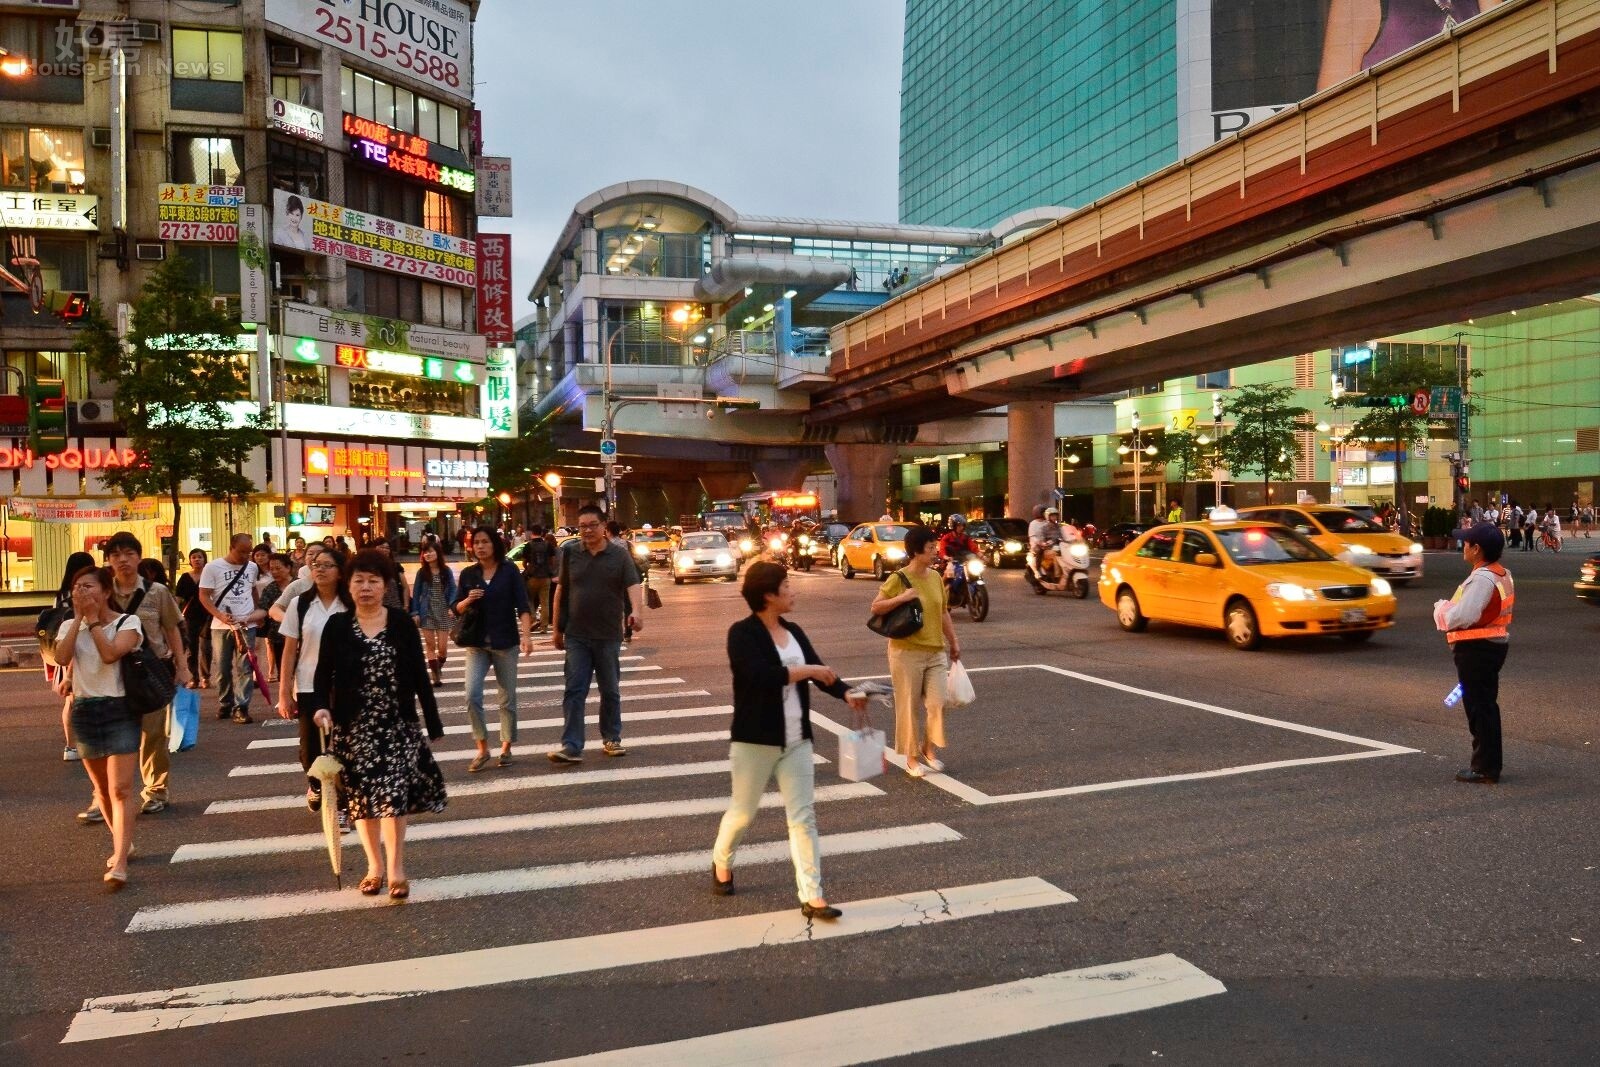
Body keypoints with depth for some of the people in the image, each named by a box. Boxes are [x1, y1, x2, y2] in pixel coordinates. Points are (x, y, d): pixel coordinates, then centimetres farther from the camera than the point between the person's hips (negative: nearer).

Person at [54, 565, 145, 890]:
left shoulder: (127, 622, -5)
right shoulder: (69, 626, 7)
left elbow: (110, 653, -23)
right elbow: (62, 658, -13)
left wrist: (93, 619, -14)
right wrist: (79, 618, -11)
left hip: (120, 710, -5)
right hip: (84, 711, 5)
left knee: (120, 789, -12)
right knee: (102, 788, 16)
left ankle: (119, 864, -15)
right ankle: (122, 844, 35)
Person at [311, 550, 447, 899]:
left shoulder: (401, 622, -1)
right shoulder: (336, 625, 0)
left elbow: (419, 675, 1)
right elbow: (323, 673, 0)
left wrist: (433, 723, 0)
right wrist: (321, 706, -20)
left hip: (397, 722, -1)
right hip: (353, 725, 1)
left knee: (393, 792, -6)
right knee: (363, 795, 7)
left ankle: (396, 868, 4)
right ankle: (374, 865, 22)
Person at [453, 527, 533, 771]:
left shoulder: (509, 571, -3)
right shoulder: (468, 574, 4)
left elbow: (522, 605, -10)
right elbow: (456, 609, 7)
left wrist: (526, 635, -23)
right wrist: (467, 600, -15)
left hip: (505, 642, -2)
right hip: (477, 644, 2)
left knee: (508, 698, 6)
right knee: (472, 695, -11)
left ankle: (506, 747, 20)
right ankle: (482, 748, 1)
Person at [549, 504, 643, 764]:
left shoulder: (619, 554, -3)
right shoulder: (570, 552, 3)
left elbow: (633, 585, -15)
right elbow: (561, 591, 9)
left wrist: (637, 611, -35)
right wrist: (557, 629, 10)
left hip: (608, 636, -1)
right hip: (576, 636, 1)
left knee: (610, 691, 11)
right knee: (574, 691, -3)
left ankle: (611, 739, 25)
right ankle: (571, 747, -3)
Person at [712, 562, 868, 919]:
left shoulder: (794, 632, 8)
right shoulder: (742, 633, -13)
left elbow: (820, 672, 1)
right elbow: (760, 675, -27)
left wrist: (846, 694, -17)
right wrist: (805, 670, -20)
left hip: (796, 741, 6)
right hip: (755, 740, -5)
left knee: (803, 816, 2)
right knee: (743, 811, 12)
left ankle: (812, 896, 5)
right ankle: (721, 862, 40)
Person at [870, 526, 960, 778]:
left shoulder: (935, 577, 6)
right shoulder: (898, 579, -10)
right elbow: (875, 608, -9)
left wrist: (954, 642, 16)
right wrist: (901, 598, -22)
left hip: (936, 652, 5)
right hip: (907, 652, -5)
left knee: (937, 703, 0)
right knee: (910, 706, 3)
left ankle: (929, 750, 21)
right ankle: (912, 757, 16)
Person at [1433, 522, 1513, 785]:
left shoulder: (1482, 578, -22)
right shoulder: (1502, 574, 11)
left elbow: (1463, 616, -29)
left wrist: (1442, 609, -10)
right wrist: (1450, 609, 9)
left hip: (1476, 649, -10)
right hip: (1494, 644, 10)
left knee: (1479, 707, -3)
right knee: (1486, 705, 18)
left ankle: (1485, 769, 3)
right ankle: (1488, 763, 27)